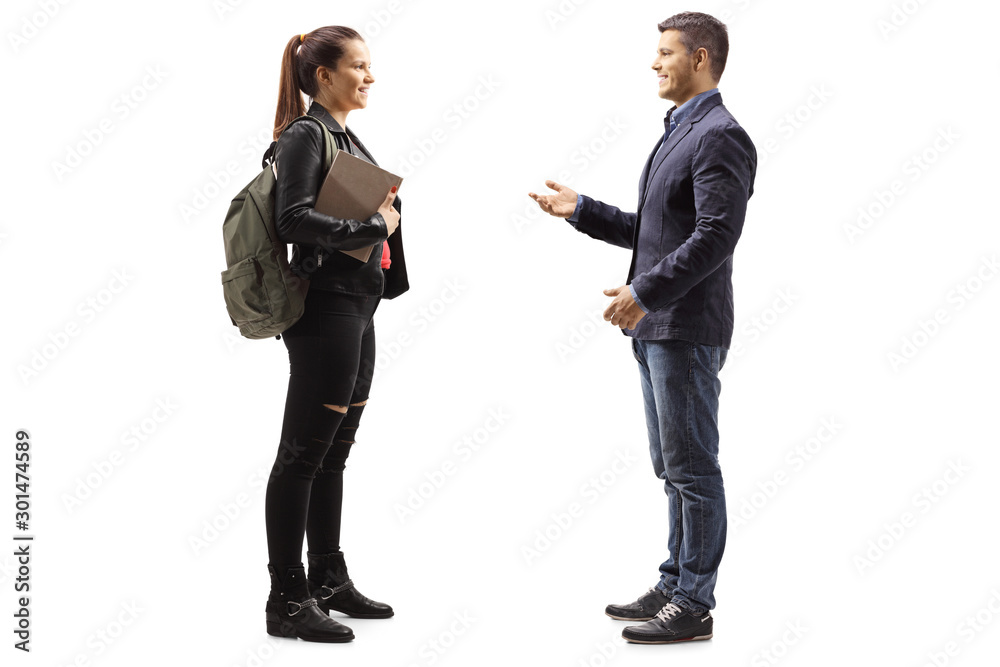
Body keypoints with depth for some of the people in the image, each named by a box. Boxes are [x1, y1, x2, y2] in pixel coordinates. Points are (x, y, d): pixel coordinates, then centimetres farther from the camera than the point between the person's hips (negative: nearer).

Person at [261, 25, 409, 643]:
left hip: (358, 307, 9)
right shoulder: (305, 136, -10)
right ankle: (287, 601, 4)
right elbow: (294, 220, -21)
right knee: (303, 455, -4)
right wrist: (374, 227, -18)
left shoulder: (346, 136, 17)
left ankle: (329, 582, 25)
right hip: (325, 308, -9)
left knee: (334, 453, 15)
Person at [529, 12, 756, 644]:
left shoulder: (721, 136, -13)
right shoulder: (677, 134, 19)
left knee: (693, 467, -2)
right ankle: (676, 585, 26)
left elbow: (715, 236, -22)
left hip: (688, 329, -10)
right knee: (675, 467, 15)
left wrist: (644, 292, -22)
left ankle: (694, 605, 6)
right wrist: (580, 210, 13)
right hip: (657, 327, 10)